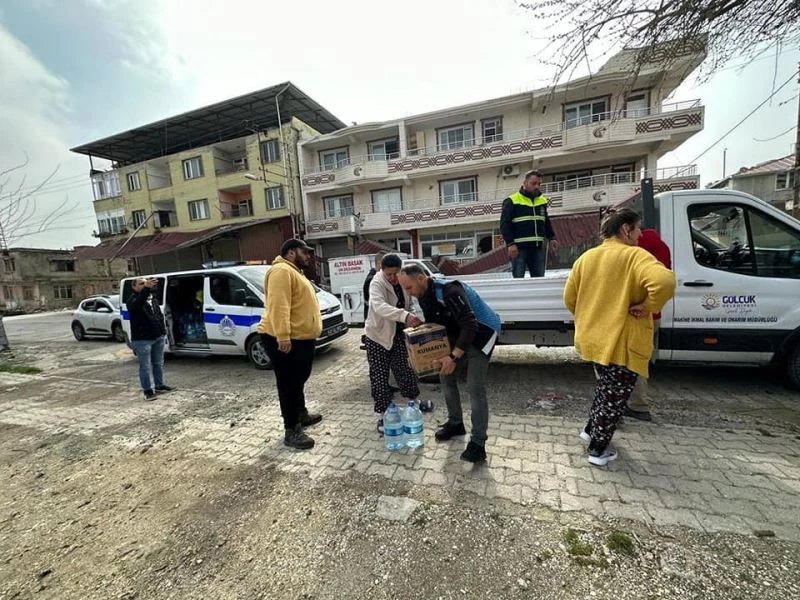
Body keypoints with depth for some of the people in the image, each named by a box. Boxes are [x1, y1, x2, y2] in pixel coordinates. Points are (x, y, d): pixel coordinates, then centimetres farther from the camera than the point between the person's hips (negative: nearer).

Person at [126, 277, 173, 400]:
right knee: (145, 366, 0)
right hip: (142, 339, -6)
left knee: (158, 363, 15)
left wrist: (163, 330, 12)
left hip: (158, 337, 7)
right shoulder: (132, 300, -7)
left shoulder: (152, 298, 15)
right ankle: (148, 390, 9)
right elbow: (137, 304, -33)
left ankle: (159, 386, 27)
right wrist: (146, 288, -48)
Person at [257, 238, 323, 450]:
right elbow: (278, 305, -25)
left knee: (298, 380, 21)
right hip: (285, 340, -10)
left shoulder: (295, 272, 21)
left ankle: (301, 414, 37)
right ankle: (291, 431, 7)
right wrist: (283, 335, -32)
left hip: (301, 338, 11)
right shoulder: (282, 271, -14)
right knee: (289, 384, -3)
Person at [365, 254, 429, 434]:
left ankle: (414, 401, 38)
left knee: (405, 369, 17)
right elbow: (379, 306, -43)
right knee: (379, 375, 1)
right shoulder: (376, 283, -23)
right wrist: (405, 316, -57)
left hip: (398, 333, 6)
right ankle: (382, 416, 14)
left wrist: (409, 322, 5)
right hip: (378, 335, -5)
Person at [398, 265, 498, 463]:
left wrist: (454, 357, -36)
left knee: (475, 388, -11)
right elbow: (432, 325, 9)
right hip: (458, 339, 9)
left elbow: (470, 325, -36)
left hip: (479, 338, -9)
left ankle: (478, 444, -1)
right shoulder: (424, 296, -2)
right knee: (446, 377, 12)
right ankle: (455, 423, 29)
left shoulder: (449, 291, -32)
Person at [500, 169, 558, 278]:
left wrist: (551, 237, 16)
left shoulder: (542, 200, 16)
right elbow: (505, 224, -9)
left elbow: (546, 222, 27)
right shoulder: (512, 201, -4)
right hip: (519, 248, -6)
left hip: (538, 248, 6)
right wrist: (510, 244, -17)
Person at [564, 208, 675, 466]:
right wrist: (648, 306, -17)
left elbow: (569, 297, 8)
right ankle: (598, 450, 22)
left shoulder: (586, 257, 6)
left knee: (606, 387, 28)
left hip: (592, 339, 6)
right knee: (615, 396, 10)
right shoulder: (635, 255, -13)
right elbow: (665, 281, -33)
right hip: (621, 342, -6)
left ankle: (591, 430, 39)